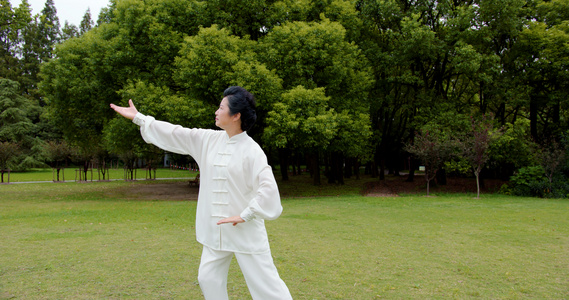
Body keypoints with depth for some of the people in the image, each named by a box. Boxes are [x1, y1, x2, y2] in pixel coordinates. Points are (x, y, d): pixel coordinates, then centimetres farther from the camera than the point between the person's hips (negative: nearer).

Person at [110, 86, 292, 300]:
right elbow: (175, 134, 10)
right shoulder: (208, 140, 4)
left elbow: (268, 187, -23)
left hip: (246, 232, -7)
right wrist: (138, 118, 14)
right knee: (209, 279, 17)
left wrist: (245, 215, -22)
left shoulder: (251, 150, -16)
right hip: (216, 231, 7)